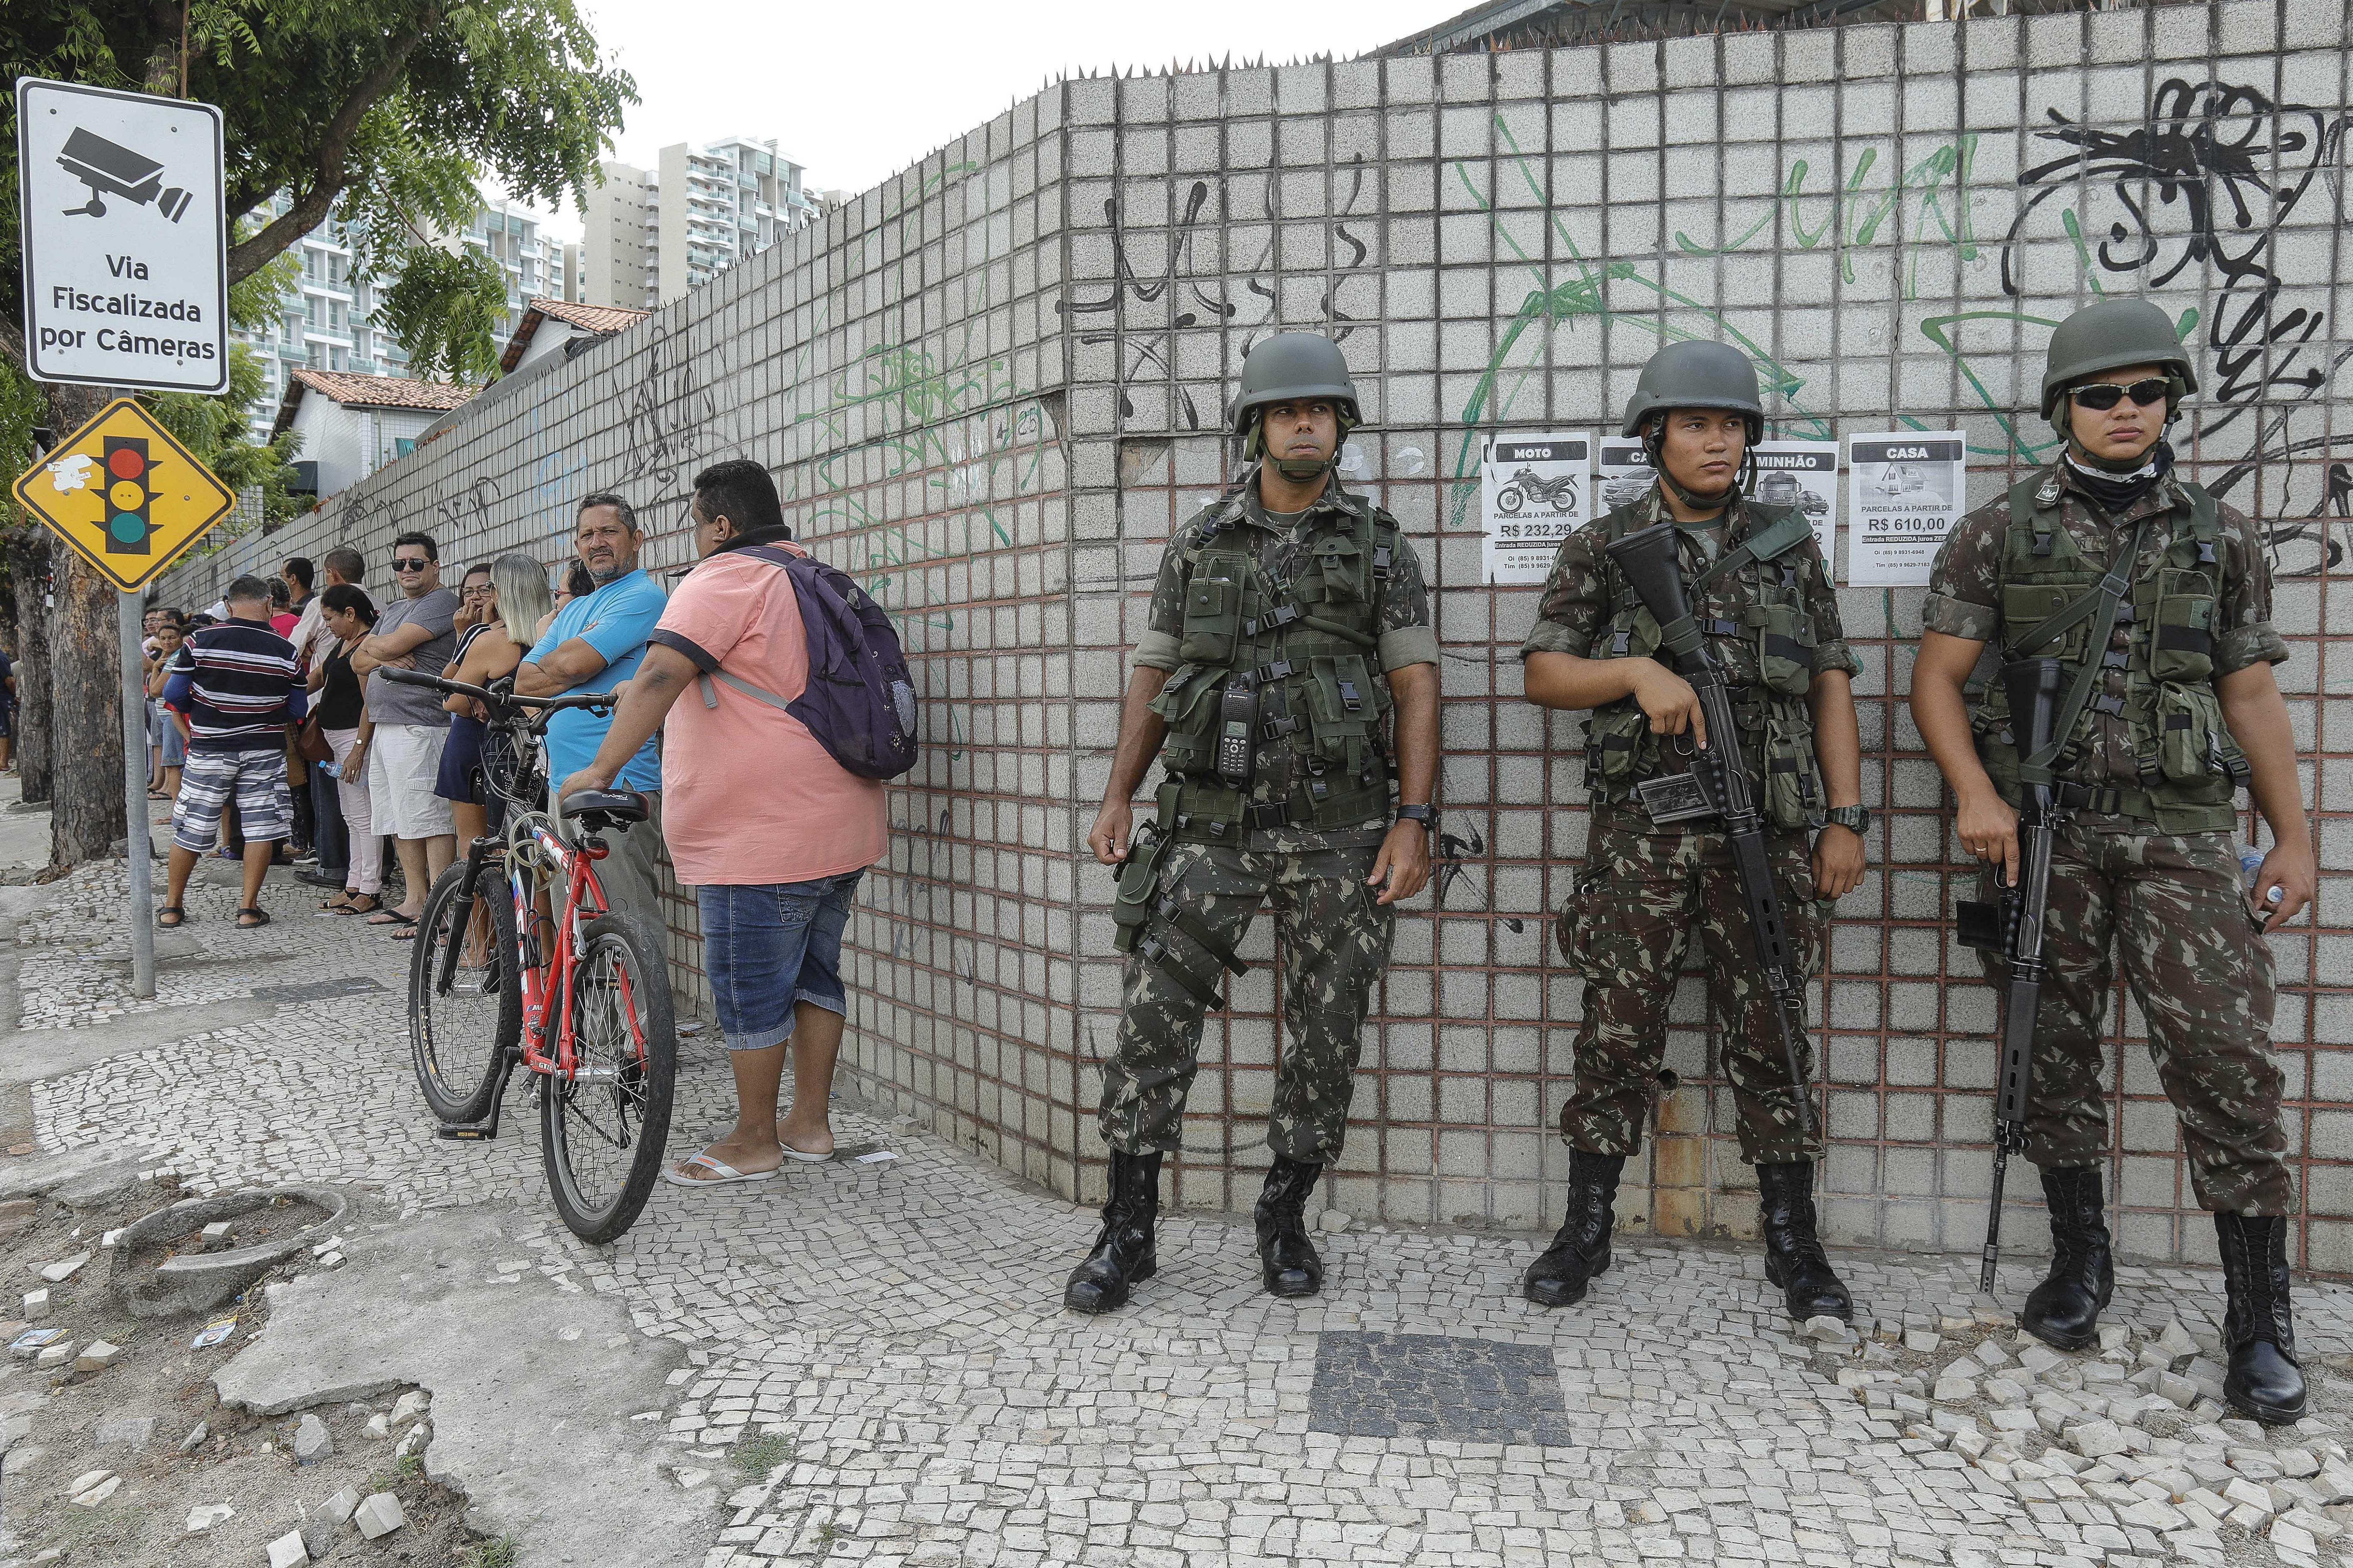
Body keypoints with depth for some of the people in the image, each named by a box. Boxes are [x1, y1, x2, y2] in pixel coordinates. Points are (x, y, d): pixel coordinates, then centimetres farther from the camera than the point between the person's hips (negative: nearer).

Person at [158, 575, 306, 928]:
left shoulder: (201, 641, -6)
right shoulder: (285, 650, -5)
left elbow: (173, 694, -4)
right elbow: (298, 709, 1)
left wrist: (201, 704, 16)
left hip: (209, 750, 1)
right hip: (264, 750, 0)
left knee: (190, 828, 11)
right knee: (260, 827, 5)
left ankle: (171, 908, 21)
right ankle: (249, 908, 4)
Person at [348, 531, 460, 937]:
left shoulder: (442, 601, -6)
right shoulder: (392, 610, 22)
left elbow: (390, 646, -15)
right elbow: (358, 662, 15)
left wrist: (375, 648, 7)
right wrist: (384, 658, -6)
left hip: (421, 728, -10)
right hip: (383, 728, 10)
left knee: (430, 820, -10)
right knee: (400, 822, 12)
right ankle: (414, 899, 19)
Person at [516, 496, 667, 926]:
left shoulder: (643, 597, -7)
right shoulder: (572, 611, 21)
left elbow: (573, 663, -17)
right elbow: (523, 684, 12)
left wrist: (546, 663, 6)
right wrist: (570, 663, -6)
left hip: (617, 785, -9)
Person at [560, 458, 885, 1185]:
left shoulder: (725, 579, -11)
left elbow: (661, 674, -22)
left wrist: (602, 769, -23)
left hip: (761, 838, -9)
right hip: (839, 827, 9)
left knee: (751, 990, 2)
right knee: (815, 974, 16)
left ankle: (754, 1142, 12)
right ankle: (810, 1123, 25)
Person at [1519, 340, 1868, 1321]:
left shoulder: (1788, 545, 11)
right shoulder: (1602, 550, 6)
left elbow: (1831, 687, 9)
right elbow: (1543, 673, 0)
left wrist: (1846, 819, 3)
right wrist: (1638, 670, -17)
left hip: (1765, 830, 2)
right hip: (1639, 832, -1)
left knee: (1768, 1035, 7)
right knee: (1618, 1032, 3)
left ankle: (1793, 1243, 19)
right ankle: (1586, 1232, 16)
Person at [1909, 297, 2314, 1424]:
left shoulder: (2221, 537, 11)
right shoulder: (1999, 534, 4)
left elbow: (2252, 695, 12)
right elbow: (1938, 676, 0)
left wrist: (2293, 836, 8)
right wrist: (1976, 795, -14)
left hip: (2183, 833, 1)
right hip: (2043, 829, 0)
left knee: (2225, 1055, -7)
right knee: (2055, 1049, 7)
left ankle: (2261, 1322, 4)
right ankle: (2080, 1261, 25)